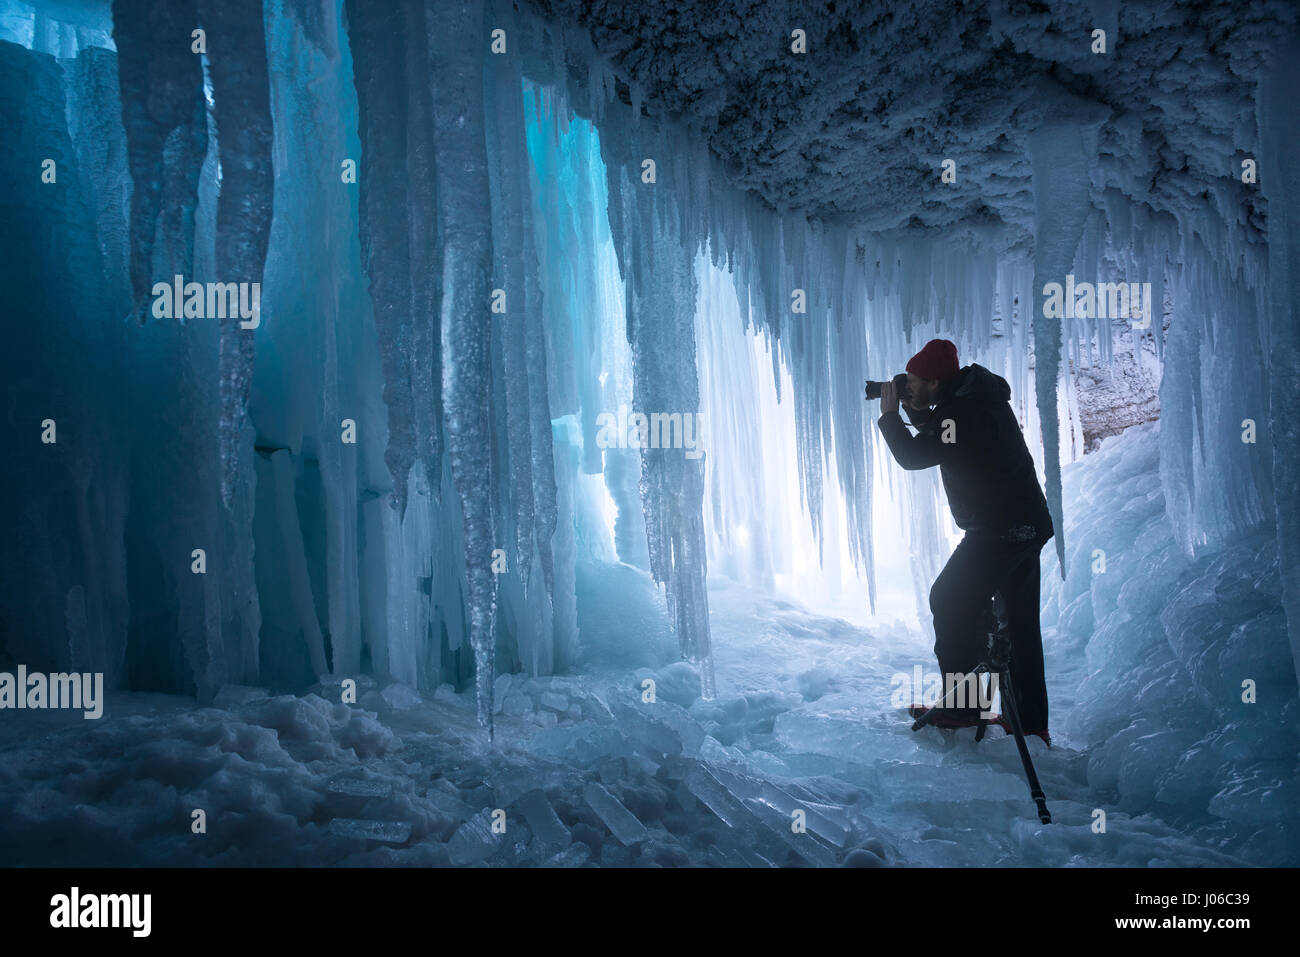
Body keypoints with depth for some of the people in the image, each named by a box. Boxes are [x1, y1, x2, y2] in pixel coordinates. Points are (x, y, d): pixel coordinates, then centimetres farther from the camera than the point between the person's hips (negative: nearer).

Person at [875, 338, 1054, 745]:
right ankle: (1031, 723, 20)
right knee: (1020, 621, 14)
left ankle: (960, 706, 1)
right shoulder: (977, 395, 11)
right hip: (1029, 524, 10)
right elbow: (938, 434, 28)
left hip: (999, 530, -10)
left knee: (949, 601, 0)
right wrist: (913, 409, 15)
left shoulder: (963, 412, -20)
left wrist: (889, 416, 0)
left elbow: (912, 456, -14)